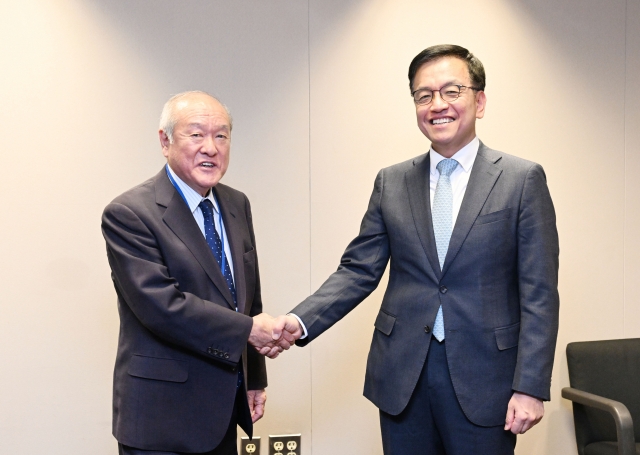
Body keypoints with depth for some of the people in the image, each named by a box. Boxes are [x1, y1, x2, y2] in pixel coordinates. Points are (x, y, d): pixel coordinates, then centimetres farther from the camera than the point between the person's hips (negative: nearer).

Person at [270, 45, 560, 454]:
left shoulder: (523, 179, -2)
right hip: (402, 376, 3)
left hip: (483, 378, -2)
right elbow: (359, 271, 4)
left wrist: (531, 388, -11)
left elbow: (538, 294, -5)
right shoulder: (391, 183, 7)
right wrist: (300, 321, -12)